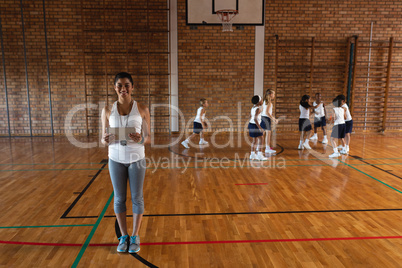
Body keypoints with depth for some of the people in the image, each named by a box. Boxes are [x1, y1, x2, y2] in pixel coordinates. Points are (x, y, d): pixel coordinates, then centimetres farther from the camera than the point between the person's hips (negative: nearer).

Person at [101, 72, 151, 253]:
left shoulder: (142, 109, -6)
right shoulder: (108, 110, -2)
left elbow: (149, 138, -3)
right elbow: (104, 139, 2)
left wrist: (140, 139, -25)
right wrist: (106, 140, -22)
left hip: (136, 159, -1)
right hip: (116, 159, 1)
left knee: (137, 197, 8)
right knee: (119, 198, 10)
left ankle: (135, 236, 25)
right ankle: (123, 236, 28)